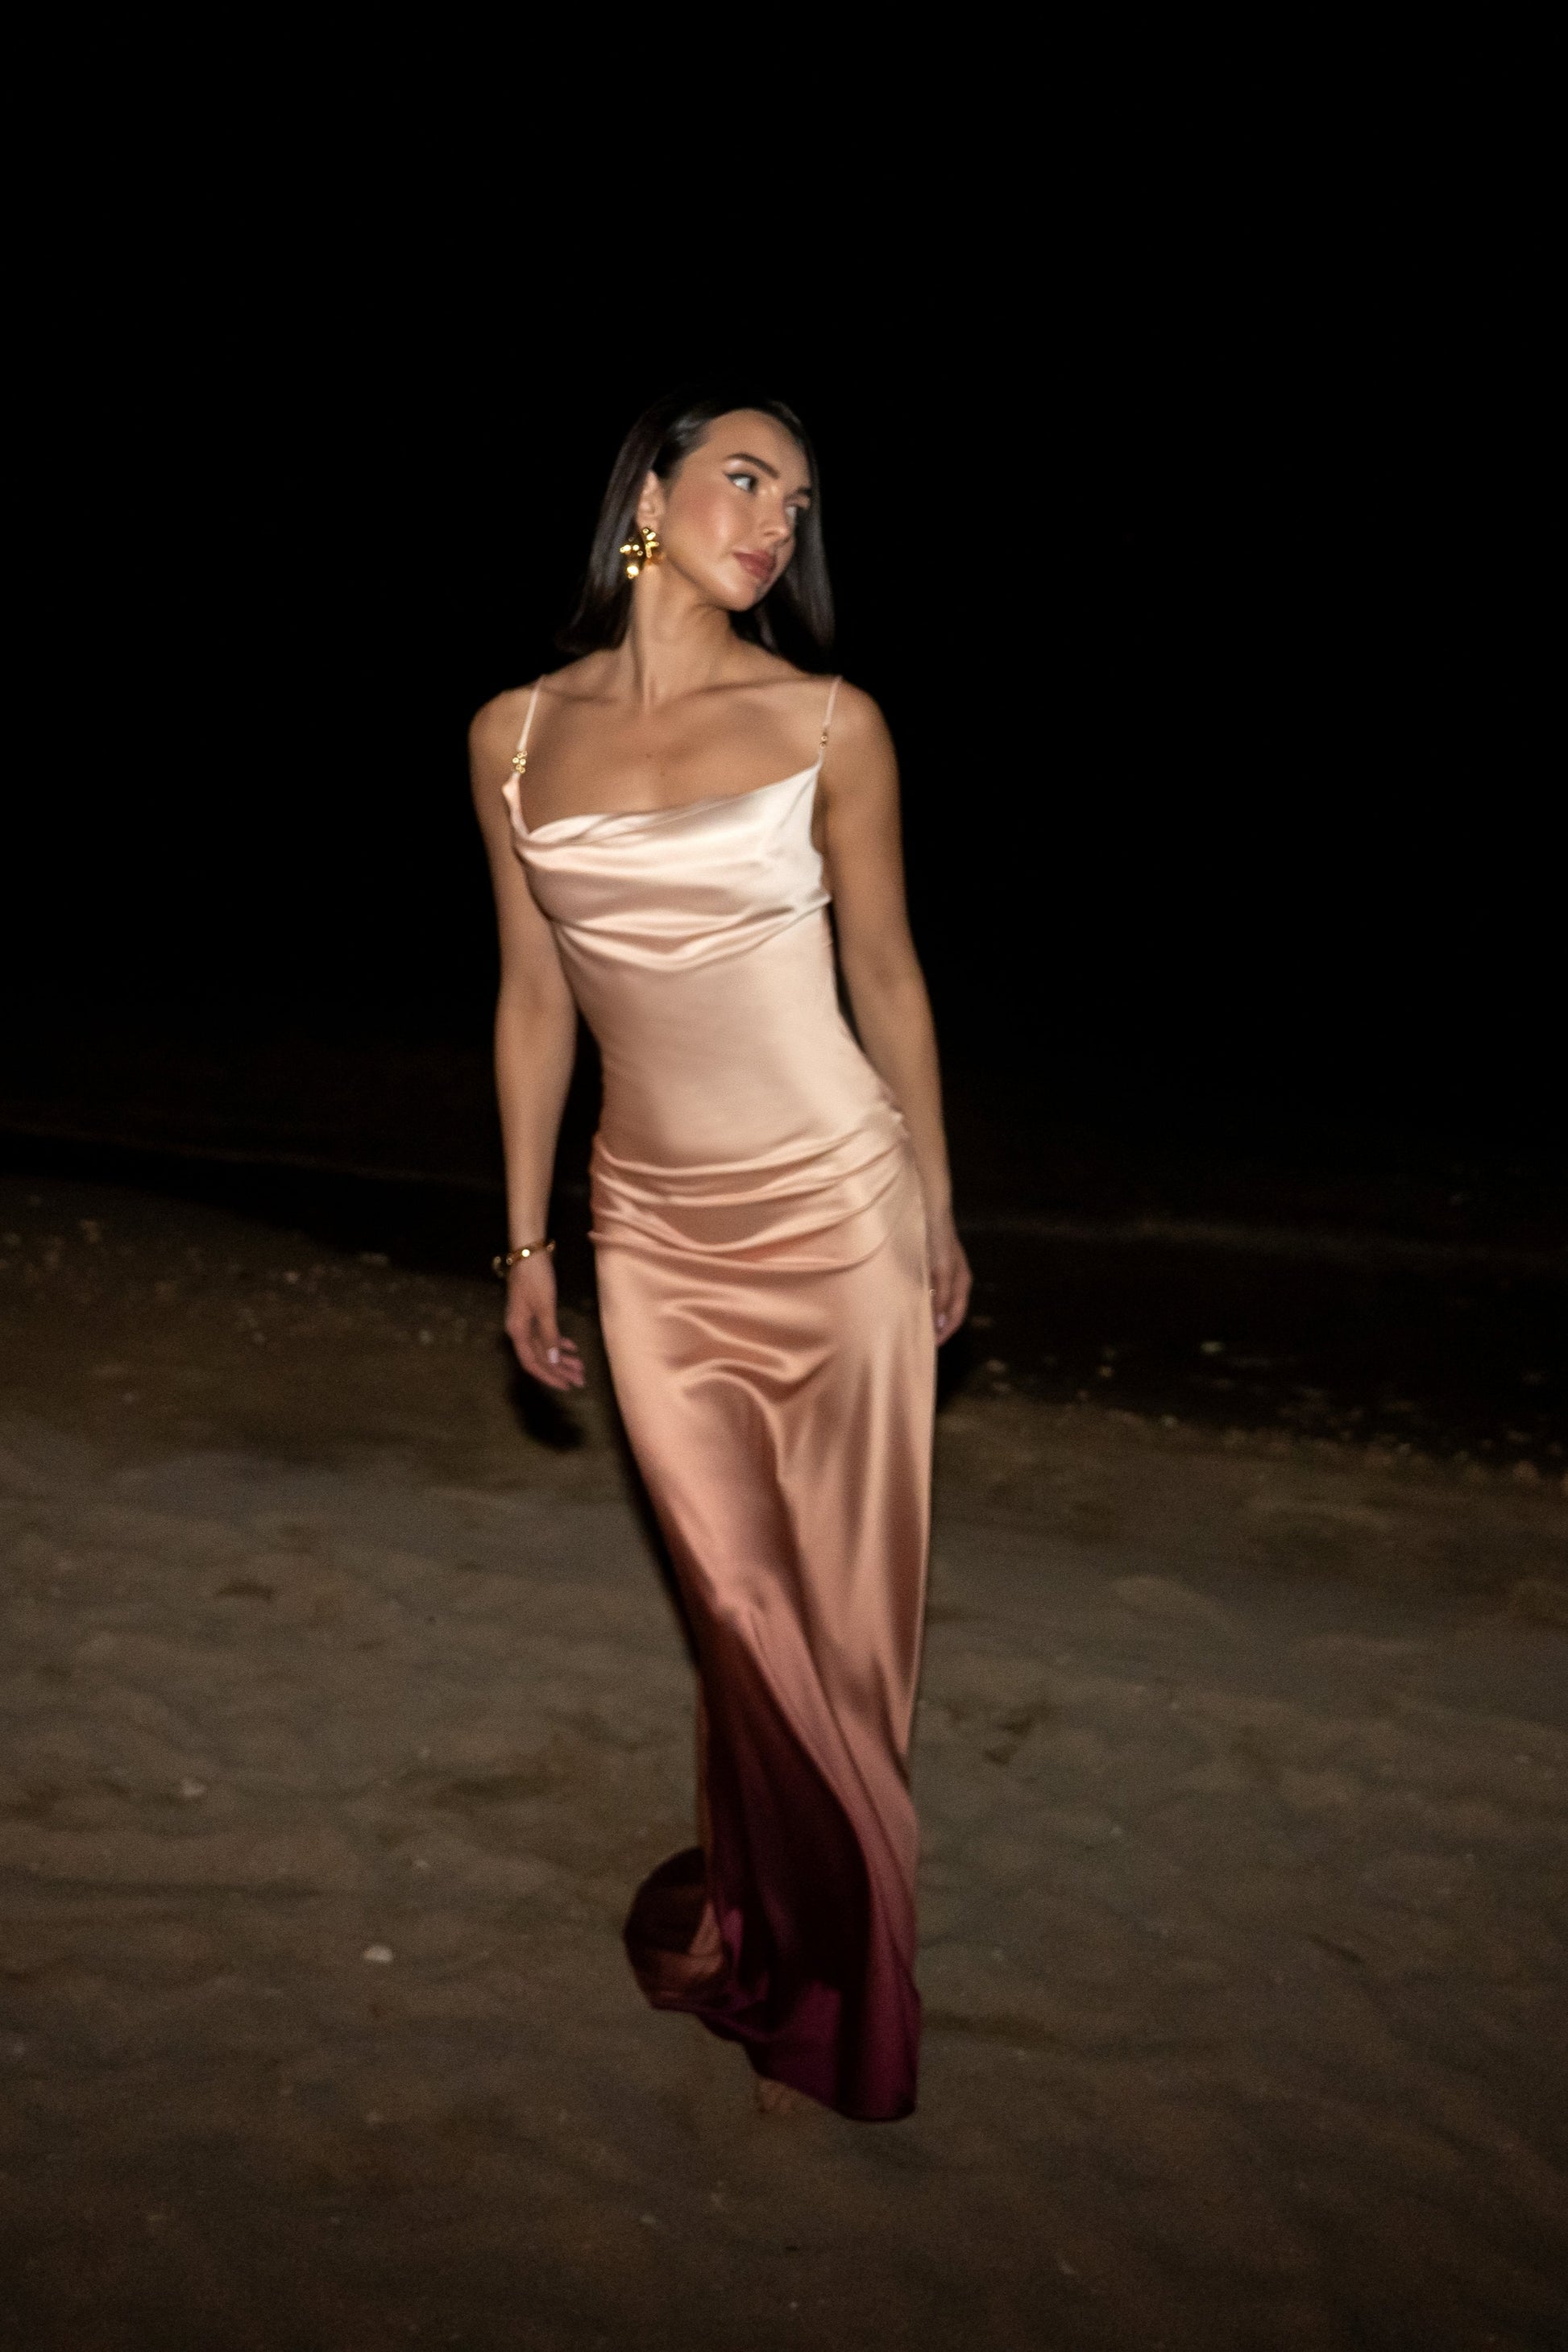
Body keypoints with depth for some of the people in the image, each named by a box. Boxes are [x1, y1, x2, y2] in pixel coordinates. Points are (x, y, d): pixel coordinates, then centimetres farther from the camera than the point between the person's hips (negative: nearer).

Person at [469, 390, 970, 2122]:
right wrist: (525, 1241, 11)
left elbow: (885, 977, 4)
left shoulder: (829, 724, -4)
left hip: (832, 1208, -1)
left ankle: (819, 1978, 29)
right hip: (653, 1229, 2)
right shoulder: (517, 736, 3)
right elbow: (534, 1000, 9)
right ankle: (761, 1922, 34)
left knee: (837, 1609, 7)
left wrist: (939, 1214, 8)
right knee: (735, 1603, 9)